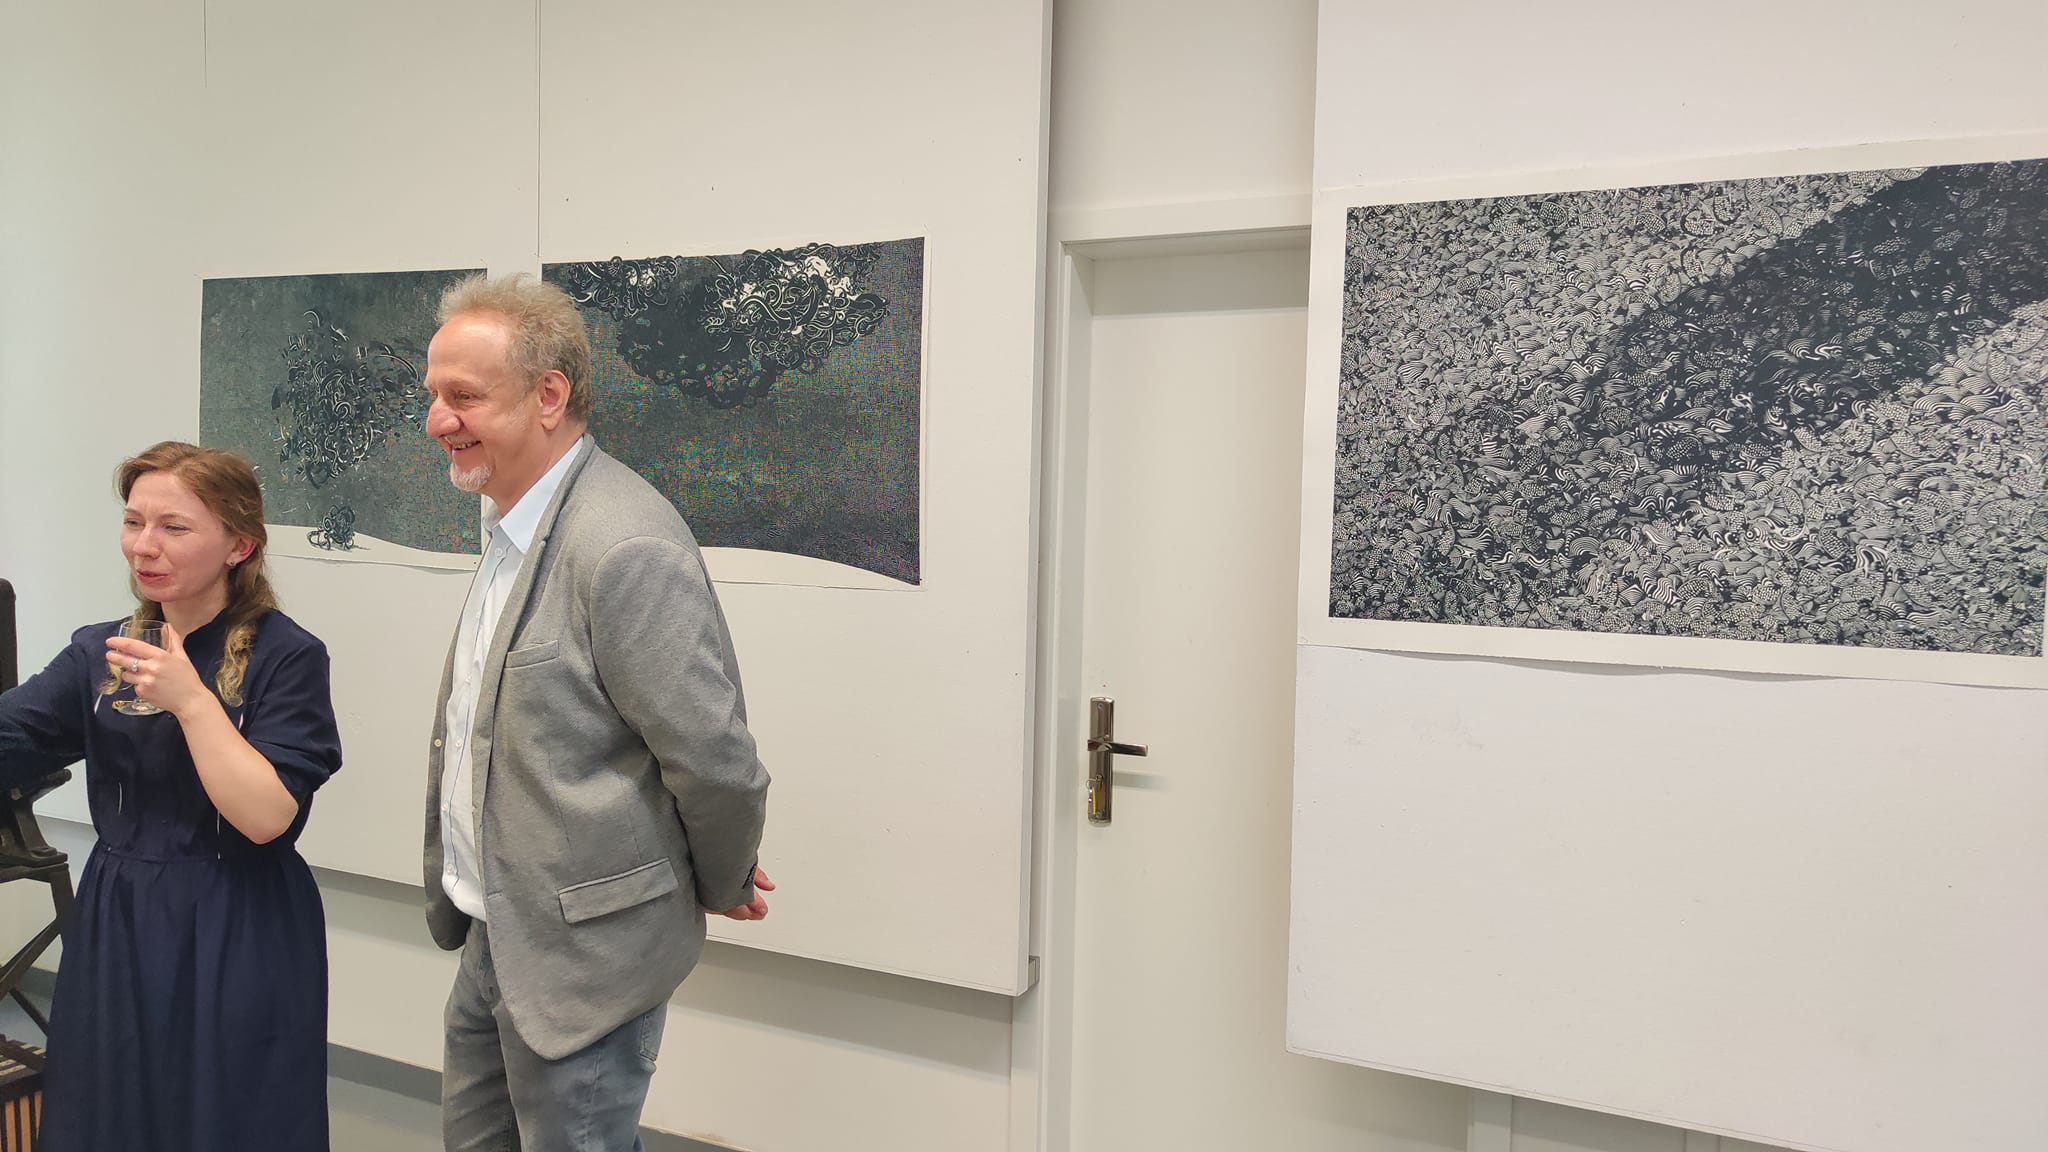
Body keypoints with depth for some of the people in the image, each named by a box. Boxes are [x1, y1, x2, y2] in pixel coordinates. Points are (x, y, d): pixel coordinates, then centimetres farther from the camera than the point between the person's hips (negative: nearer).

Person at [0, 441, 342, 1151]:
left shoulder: (286, 657, -12)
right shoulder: (100, 652, 6)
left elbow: (266, 816, -19)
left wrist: (191, 699, -21)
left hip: (236, 945, -5)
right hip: (116, 928, 5)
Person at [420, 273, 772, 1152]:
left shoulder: (625, 545, -26)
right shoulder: (510, 527, 8)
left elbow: (716, 760, -23)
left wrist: (722, 887, -7)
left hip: (583, 952, -9)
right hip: (495, 937, 9)